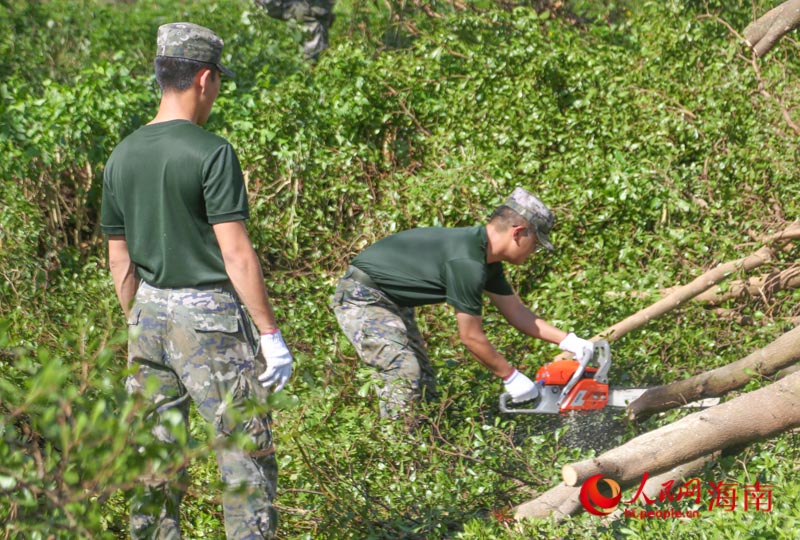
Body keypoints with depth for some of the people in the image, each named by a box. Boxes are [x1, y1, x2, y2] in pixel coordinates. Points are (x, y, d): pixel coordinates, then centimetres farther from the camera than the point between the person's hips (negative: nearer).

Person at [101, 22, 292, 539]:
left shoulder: (122, 156, 6)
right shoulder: (212, 152, -14)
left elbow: (120, 259, 11)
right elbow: (235, 254, -16)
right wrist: (272, 334, -12)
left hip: (150, 313, 7)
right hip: (211, 320, -6)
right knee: (247, 456, 1)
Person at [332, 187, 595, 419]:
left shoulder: (486, 256, 2)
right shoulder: (467, 263, -29)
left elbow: (516, 312, 12)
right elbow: (471, 337, -21)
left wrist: (568, 341, 7)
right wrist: (511, 377, -11)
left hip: (392, 302, 11)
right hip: (361, 298, -11)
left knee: (424, 384, 7)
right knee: (404, 372, -24)